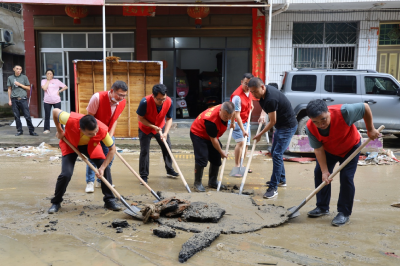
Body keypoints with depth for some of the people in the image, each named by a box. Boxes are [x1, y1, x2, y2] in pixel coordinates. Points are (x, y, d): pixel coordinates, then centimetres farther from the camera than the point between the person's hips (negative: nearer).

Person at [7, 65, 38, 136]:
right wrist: (9, 100, 8)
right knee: (16, 116, 4)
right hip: (14, 99, 2)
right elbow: (9, 89, 12)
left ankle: (31, 131, -1)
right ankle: (19, 131, 13)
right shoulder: (10, 78, 11)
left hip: (23, 99, -2)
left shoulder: (24, 77, 7)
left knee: (27, 116, -5)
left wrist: (20, 84, -6)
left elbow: (28, 88, 6)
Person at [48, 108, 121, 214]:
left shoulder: (103, 130, -38)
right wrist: (59, 131, -11)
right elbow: (55, 111, -20)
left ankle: (109, 200, 4)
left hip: (90, 145, 2)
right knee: (66, 174, -17)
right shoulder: (70, 120, -42)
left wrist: (102, 168, -26)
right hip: (70, 144, -1)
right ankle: (56, 202, 7)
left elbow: (112, 149, -22)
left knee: (105, 169, -12)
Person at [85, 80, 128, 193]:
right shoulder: (97, 97, -30)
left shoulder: (122, 102, -14)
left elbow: (115, 120, -4)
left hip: (108, 132, 5)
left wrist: (110, 136, -13)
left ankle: (101, 181, 15)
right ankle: (90, 182, 1)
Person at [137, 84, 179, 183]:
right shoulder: (145, 102, -35)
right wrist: (153, 126, -28)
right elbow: (140, 118, -20)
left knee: (167, 148, 7)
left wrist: (165, 133, -28)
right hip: (145, 128, -3)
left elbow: (169, 119, -15)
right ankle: (143, 175, 8)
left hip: (160, 127, 3)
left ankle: (170, 170, 25)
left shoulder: (169, 102, -26)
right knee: (144, 151, -4)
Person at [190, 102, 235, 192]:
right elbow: (213, 140, -27)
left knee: (216, 158, 7)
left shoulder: (226, 110, -20)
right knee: (202, 158, -17)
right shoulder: (211, 120, -39)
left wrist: (232, 123, 15)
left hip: (211, 135, 8)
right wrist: (221, 152, -16)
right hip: (198, 134, -8)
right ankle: (197, 184, -5)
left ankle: (213, 182, 19)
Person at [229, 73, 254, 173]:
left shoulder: (249, 91, -3)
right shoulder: (237, 96, -28)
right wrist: (243, 130, -32)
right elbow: (237, 115, -30)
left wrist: (251, 104, 12)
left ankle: (241, 166, 23)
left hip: (245, 121, 8)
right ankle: (237, 166, -14)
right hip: (236, 121, -8)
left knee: (246, 144, 11)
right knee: (241, 142, -21)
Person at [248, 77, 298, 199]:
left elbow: (272, 122, -22)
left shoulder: (271, 99, -30)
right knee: (274, 152, 17)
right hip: (281, 125, 10)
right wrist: (263, 116, 11)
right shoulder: (265, 91, -1)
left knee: (277, 154, -15)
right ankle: (281, 179, 32)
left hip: (288, 126, -10)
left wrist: (260, 134, -11)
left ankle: (273, 188, -13)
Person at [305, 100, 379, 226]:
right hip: (329, 150, 3)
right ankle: (322, 207, 17)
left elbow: (365, 107, -24)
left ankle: (344, 213, 1)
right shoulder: (310, 128, -30)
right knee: (319, 173, -1)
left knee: (346, 177, -12)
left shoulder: (343, 111, -40)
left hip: (350, 148, -3)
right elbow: (318, 149, -23)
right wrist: (325, 171, -26)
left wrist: (371, 129, -17)